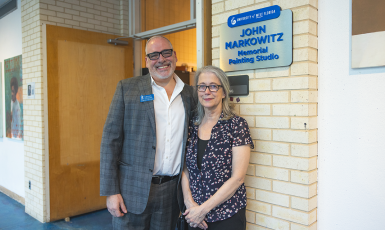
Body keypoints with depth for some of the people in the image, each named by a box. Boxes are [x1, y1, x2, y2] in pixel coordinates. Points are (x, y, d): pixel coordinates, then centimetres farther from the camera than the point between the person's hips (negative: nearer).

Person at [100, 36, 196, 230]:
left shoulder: (190, 94, 6)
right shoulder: (127, 88, -2)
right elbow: (110, 140, -5)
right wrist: (111, 192, -9)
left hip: (171, 191, 3)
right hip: (133, 189, -2)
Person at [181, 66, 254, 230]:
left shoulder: (236, 124, -10)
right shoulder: (192, 125, 2)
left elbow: (237, 178, -14)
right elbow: (185, 169, 5)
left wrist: (203, 209, -13)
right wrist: (189, 203, -10)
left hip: (227, 216, -3)